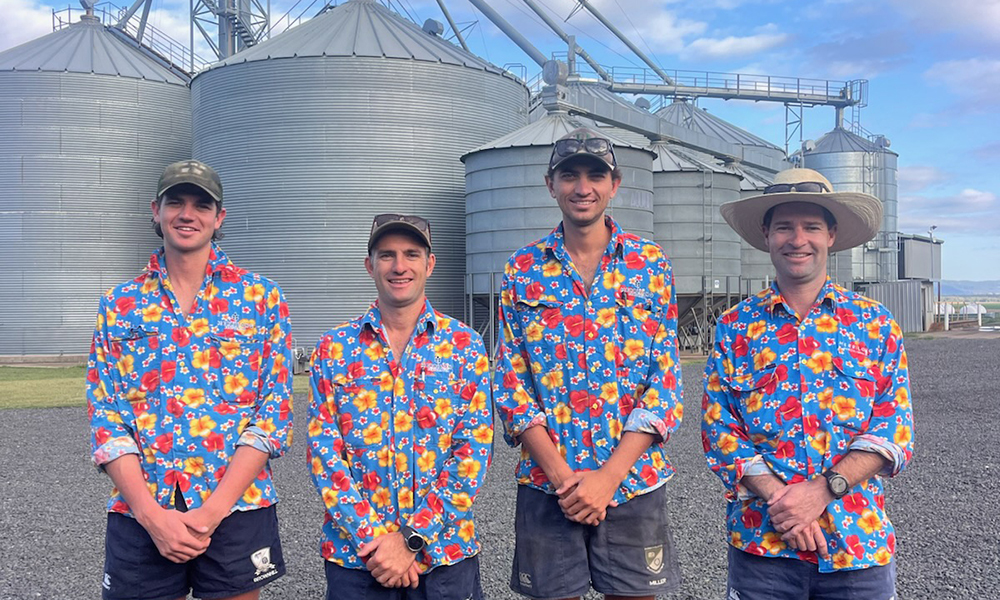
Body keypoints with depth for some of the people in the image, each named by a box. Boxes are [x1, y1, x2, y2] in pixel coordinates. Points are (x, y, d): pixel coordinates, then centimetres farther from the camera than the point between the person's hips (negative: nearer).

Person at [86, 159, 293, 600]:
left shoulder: (260, 297, 1)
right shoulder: (119, 305, 7)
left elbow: (275, 415, -4)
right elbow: (104, 418, 3)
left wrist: (213, 509, -11)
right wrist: (152, 513, -9)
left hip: (237, 510, -1)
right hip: (139, 513, 2)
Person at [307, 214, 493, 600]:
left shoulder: (464, 345, -2)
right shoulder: (333, 349, 1)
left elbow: (475, 450, -6)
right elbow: (323, 449, -3)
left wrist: (412, 539, -12)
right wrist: (372, 537, -12)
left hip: (445, 551, 0)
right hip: (354, 553, 1)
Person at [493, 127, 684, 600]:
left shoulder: (650, 264, 1)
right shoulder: (522, 270, 3)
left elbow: (666, 381, -2)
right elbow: (510, 383, 0)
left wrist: (609, 476, -11)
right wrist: (562, 473, -11)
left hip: (633, 480, 0)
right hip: (546, 485, 0)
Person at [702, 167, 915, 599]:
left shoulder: (875, 324, 3)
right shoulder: (736, 327, 2)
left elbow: (895, 431, -2)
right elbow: (718, 429, -3)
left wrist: (822, 489, -15)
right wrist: (778, 499, -15)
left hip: (859, 543, 1)